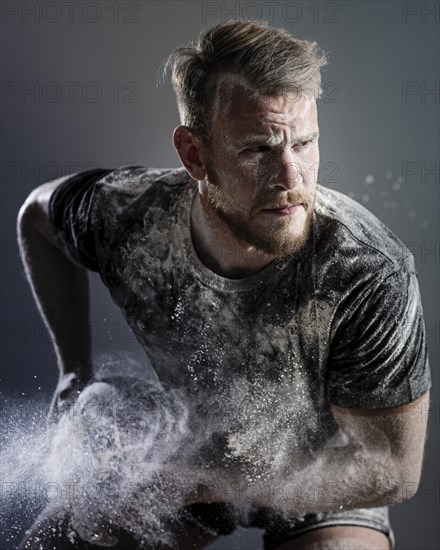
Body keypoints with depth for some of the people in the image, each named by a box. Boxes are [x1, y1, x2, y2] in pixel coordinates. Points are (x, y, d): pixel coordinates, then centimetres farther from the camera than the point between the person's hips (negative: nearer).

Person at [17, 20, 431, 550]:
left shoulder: (371, 276, -34)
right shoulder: (128, 215, -25)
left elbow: (392, 471, -23)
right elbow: (39, 213, 0)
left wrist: (208, 485, -28)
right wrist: (76, 371, -5)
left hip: (326, 486, -2)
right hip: (189, 446, 3)